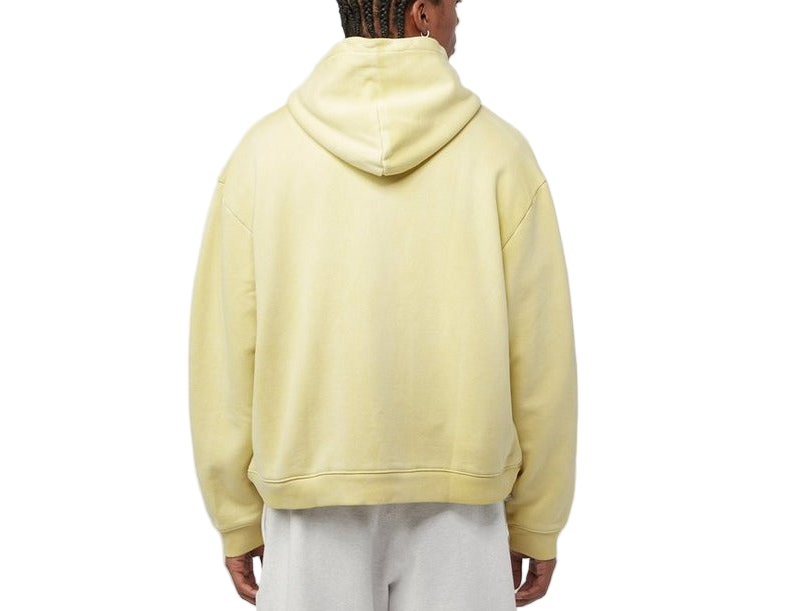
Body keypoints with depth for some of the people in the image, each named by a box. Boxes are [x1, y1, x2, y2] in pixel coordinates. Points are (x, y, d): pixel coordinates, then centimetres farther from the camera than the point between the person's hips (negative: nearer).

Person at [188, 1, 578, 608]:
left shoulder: (262, 152, -6)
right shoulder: (500, 152, -7)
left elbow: (225, 354, -4)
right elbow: (539, 360, -5)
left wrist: (238, 519, 8)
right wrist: (536, 523, 7)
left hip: (313, 506, 1)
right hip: (456, 507, 0)